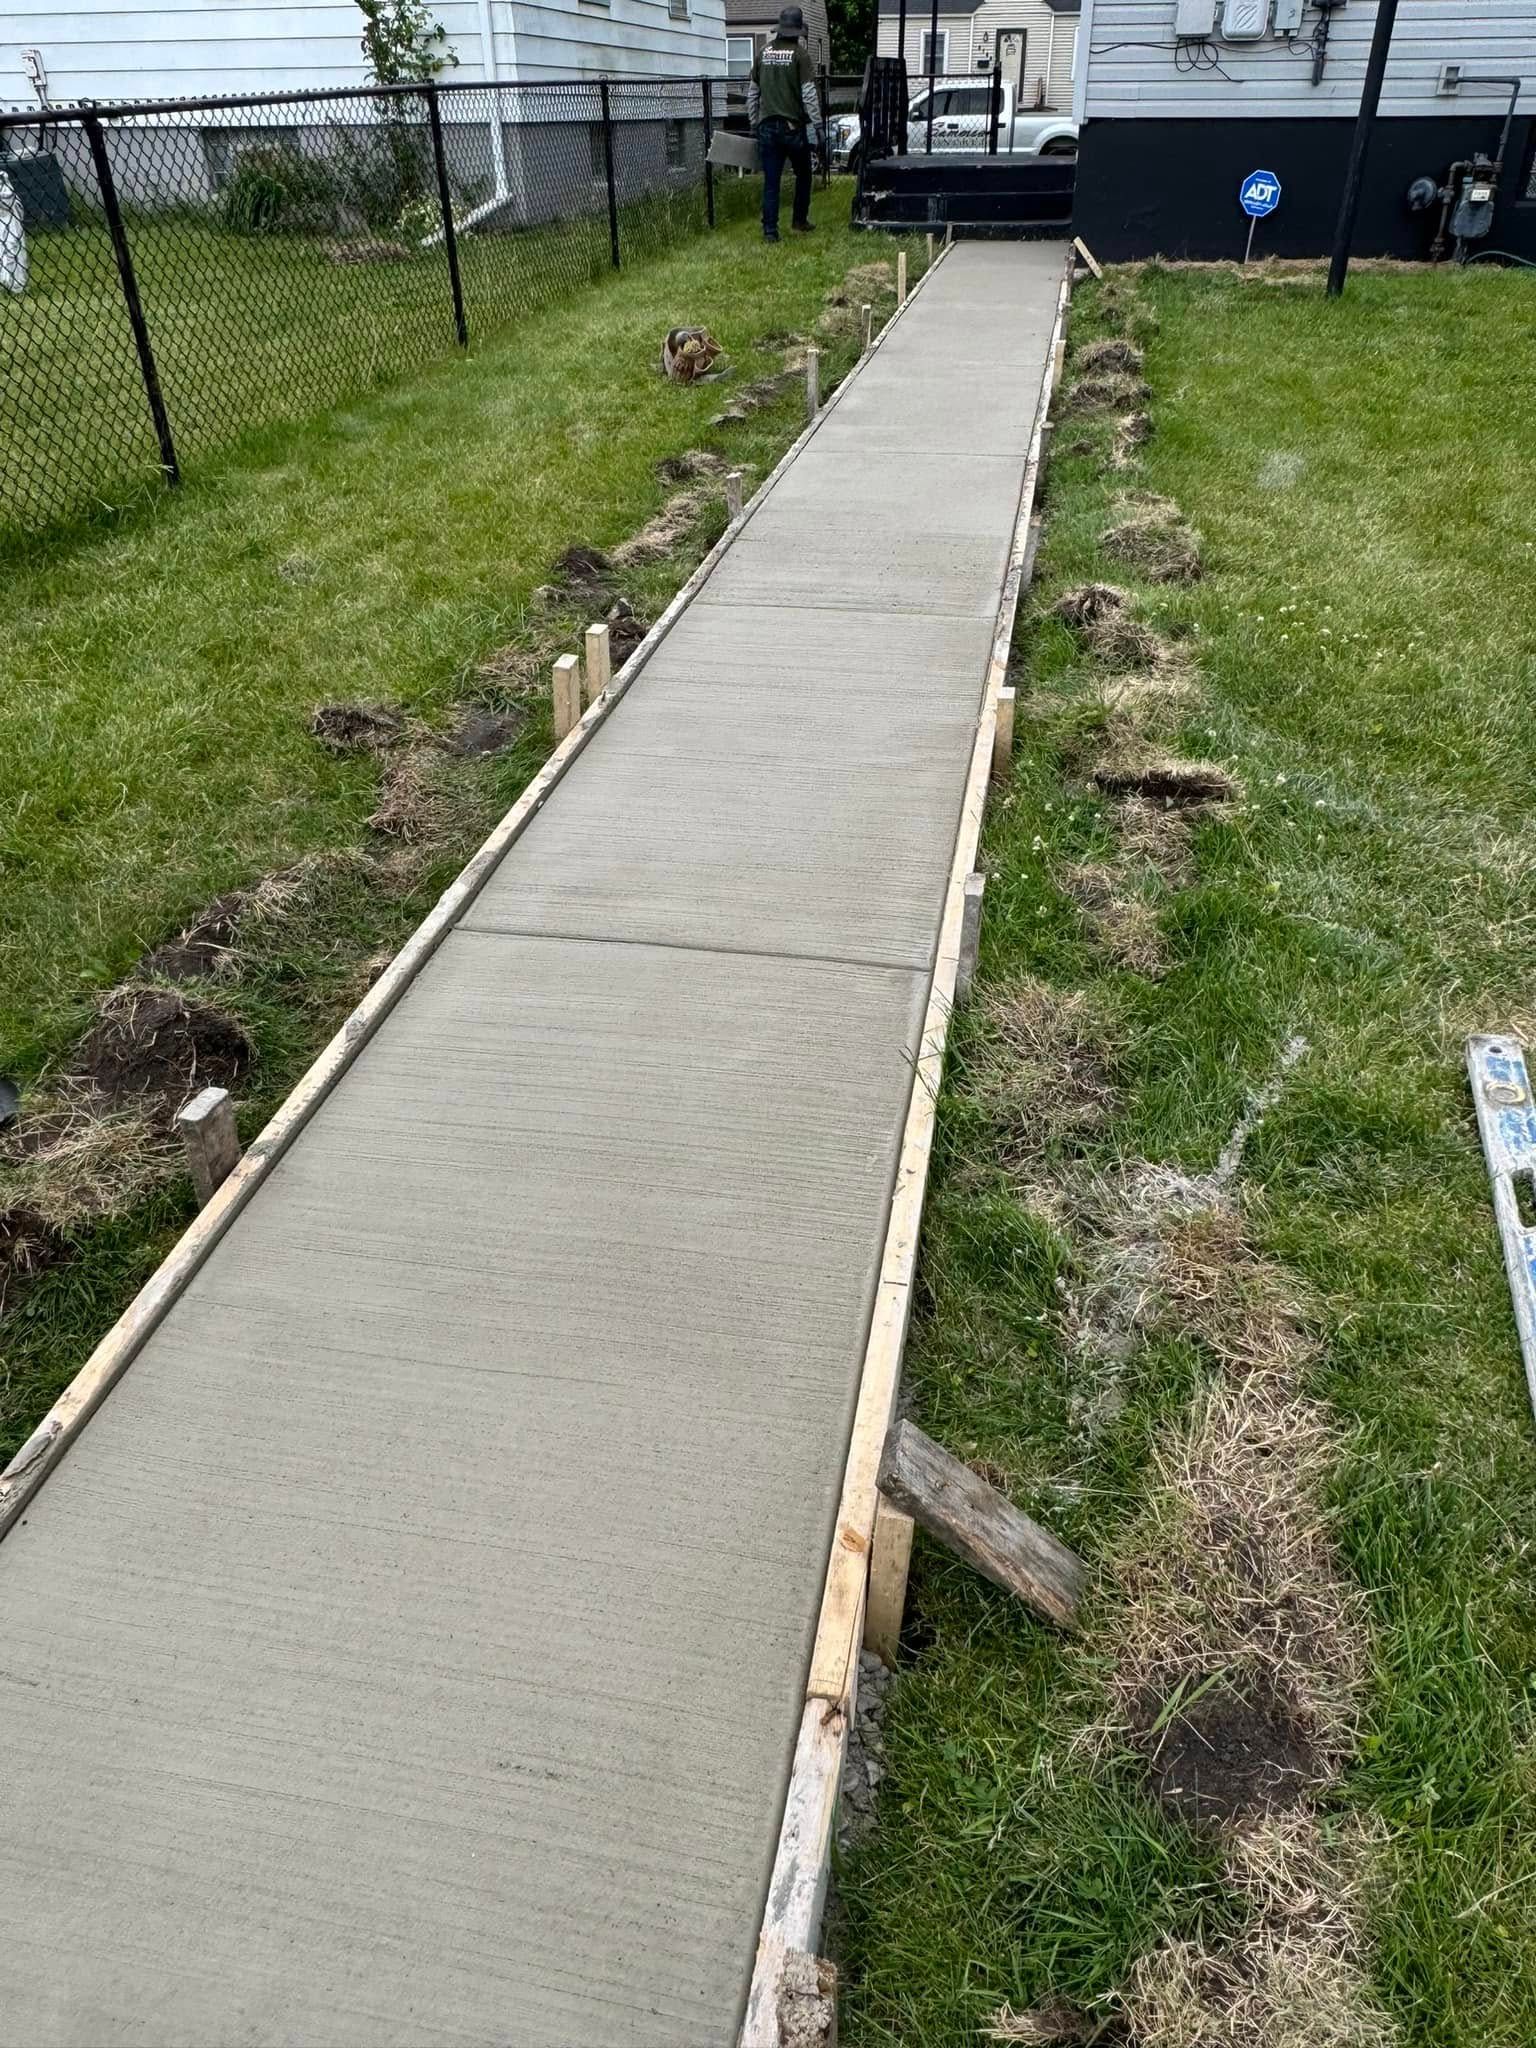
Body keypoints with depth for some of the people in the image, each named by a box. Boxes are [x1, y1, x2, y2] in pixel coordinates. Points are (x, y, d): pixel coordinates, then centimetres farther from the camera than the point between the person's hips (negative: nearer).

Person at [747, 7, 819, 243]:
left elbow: (752, 93, 13)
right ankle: (799, 221, 22)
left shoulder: (763, 53, 7)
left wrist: (754, 123, 21)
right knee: (803, 175, 17)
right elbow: (809, 94, -10)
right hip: (793, 125, -3)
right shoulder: (800, 53, -7)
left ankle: (770, 231, -1)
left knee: (771, 181, 4)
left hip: (767, 126, 3)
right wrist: (817, 123, -3)